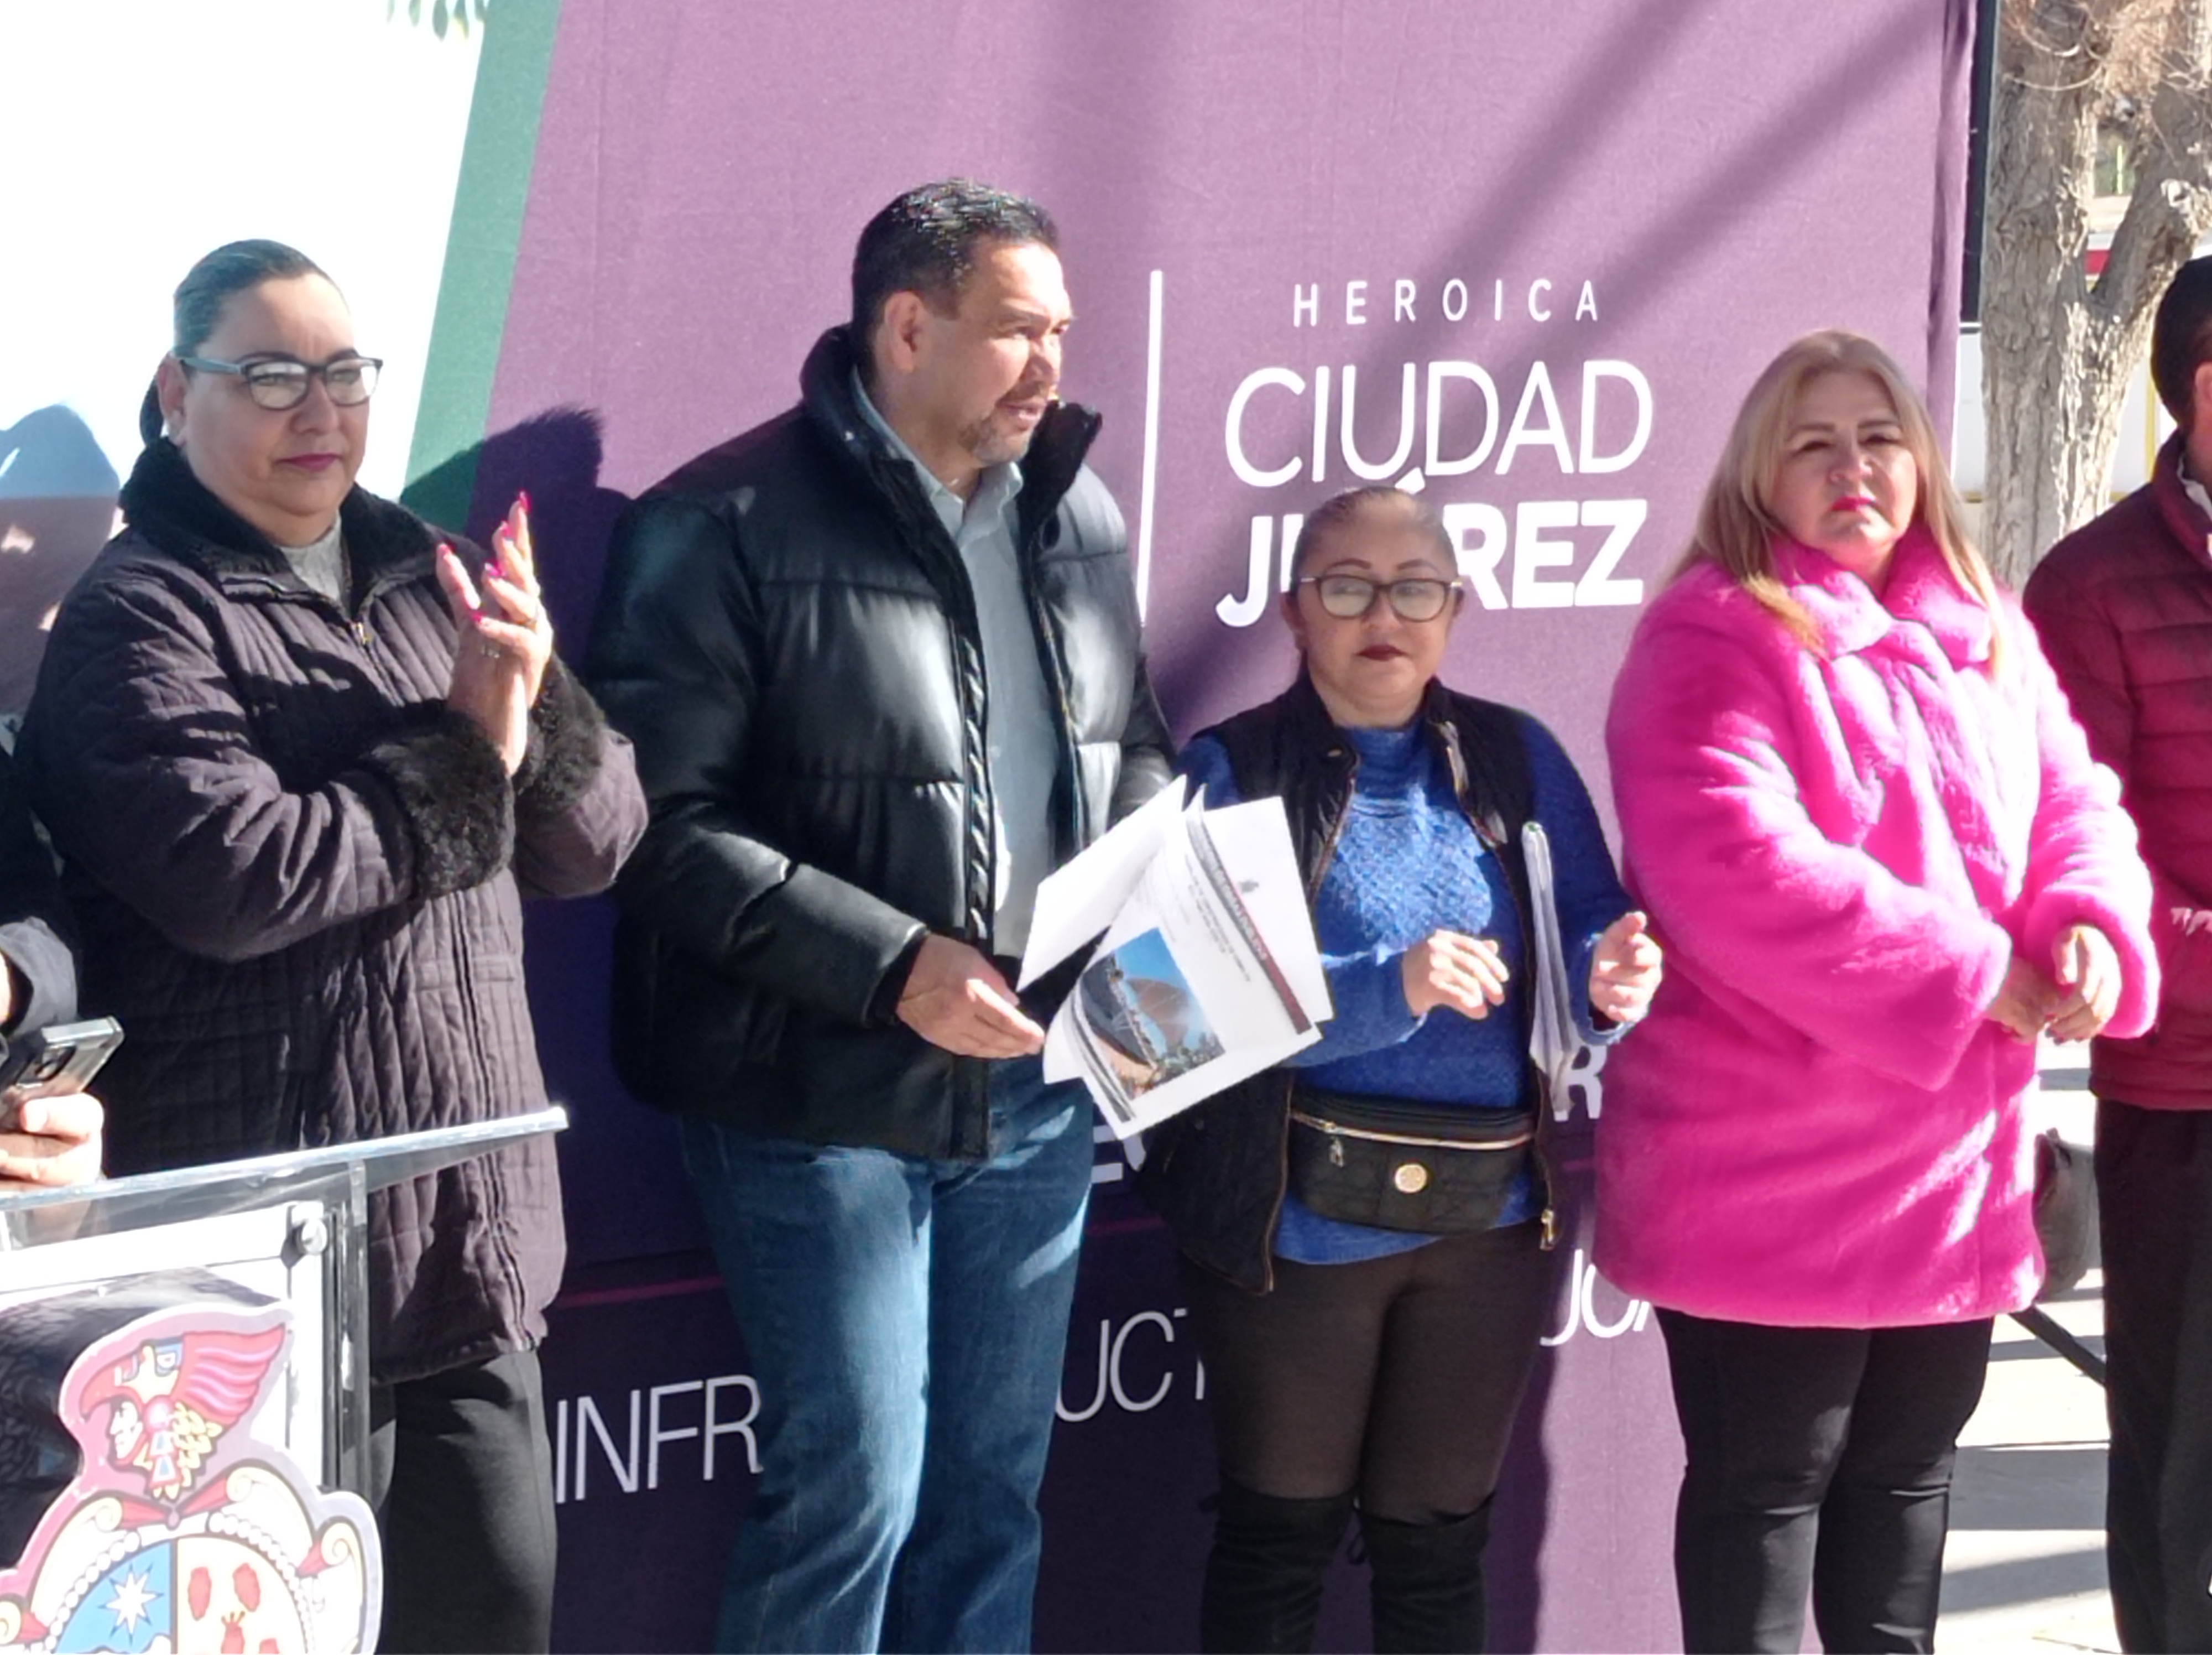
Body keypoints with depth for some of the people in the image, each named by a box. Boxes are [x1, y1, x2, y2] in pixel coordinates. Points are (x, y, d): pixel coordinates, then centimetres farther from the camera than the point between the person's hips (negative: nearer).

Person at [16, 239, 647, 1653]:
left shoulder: (427, 582, 14)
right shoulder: (143, 619, -7)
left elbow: (597, 842, 11)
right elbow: (236, 880, -22)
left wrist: (536, 702, -10)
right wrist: (467, 755, -13)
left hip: (473, 1251, 7)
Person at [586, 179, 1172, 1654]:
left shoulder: (1077, 513, 8)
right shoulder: (729, 528, -11)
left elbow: (1137, 749, 20)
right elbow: (669, 827, -15)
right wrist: (894, 966, -21)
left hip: (1041, 1082, 6)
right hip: (828, 1094, -6)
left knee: (996, 1482, 13)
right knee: (856, 1488, -4)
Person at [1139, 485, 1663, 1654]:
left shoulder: (1517, 760, 5)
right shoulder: (1234, 772, -6)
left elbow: (1590, 942, 1)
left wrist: (1609, 984, -22)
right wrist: (1392, 989, -29)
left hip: (1492, 1219, 3)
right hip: (1296, 1221, -3)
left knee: (1437, 1538, 17)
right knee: (1280, 1533, 12)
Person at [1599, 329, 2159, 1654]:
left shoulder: (1988, 636, 12)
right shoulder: (1715, 637, -12)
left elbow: (2075, 806, 11)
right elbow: (1736, 870, -24)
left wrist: (2094, 932, -13)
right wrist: (1974, 975, -22)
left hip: (1955, 1160, 7)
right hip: (1769, 1168, -7)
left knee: (1910, 1471, 18)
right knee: (1765, 1484, 2)